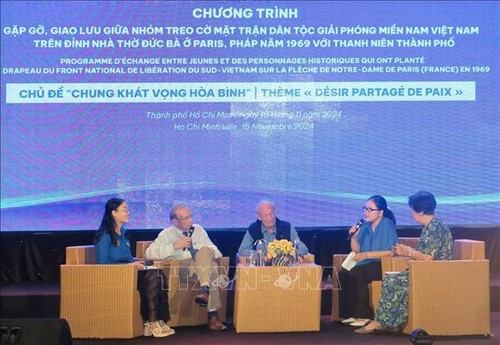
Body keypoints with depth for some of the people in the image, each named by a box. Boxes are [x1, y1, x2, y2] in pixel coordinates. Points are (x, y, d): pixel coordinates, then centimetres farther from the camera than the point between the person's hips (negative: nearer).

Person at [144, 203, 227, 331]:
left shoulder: (198, 229, 21)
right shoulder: (166, 234, 9)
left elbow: (213, 249, 24)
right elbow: (149, 253, -5)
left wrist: (215, 255, -2)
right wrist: (175, 246, -12)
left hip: (205, 265, 3)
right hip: (183, 267, -3)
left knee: (205, 251, -33)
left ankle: (205, 289, -42)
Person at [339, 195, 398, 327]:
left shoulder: (387, 225, -6)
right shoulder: (365, 226, 12)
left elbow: (390, 252, -15)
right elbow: (357, 251, 13)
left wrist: (366, 255, -15)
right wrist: (353, 237, -5)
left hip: (383, 265, -6)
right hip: (366, 264, 7)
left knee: (356, 274, -30)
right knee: (343, 274, -20)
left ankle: (364, 316, -18)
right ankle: (351, 313, -14)